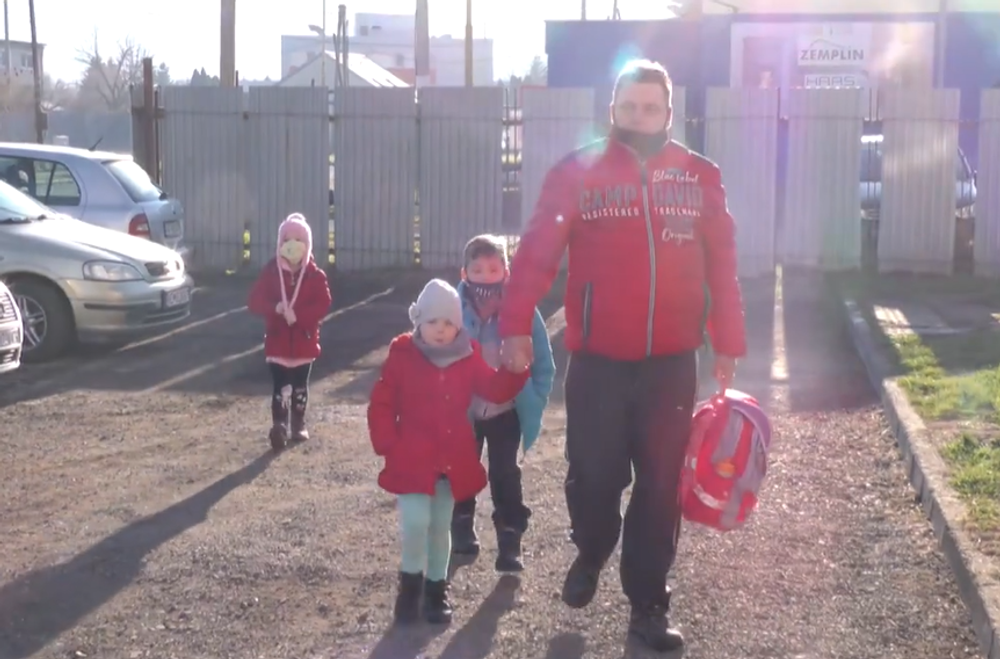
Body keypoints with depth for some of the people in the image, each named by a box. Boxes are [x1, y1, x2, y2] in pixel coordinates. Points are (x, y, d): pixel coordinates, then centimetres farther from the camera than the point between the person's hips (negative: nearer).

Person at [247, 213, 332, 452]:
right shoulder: (270, 271, -1)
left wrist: (298, 315, -22)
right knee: (279, 386, -9)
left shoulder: (315, 274, -2)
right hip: (277, 340, -1)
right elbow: (255, 301, -5)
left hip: (305, 340, 1)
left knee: (300, 386, 13)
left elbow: (323, 304, -10)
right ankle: (279, 427, -16)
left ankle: (298, 425, 26)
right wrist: (275, 308, -24)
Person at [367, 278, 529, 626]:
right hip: (412, 460, -3)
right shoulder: (402, 354, -8)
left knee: (441, 527, 13)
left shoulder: (469, 356, 0)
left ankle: (436, 588, 28)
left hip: (453, 460, 3)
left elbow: (495, 390, -2)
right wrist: (388, 445, -11)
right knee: (416, 523, -13)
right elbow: (381, 404, -5)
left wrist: (514, 370, -20)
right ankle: (411, 581, 11)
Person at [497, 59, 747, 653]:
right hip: (597, 361, -1)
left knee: (660, 487, 8)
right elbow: (537, 252, -8)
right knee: (593, 475, 7)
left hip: (672, 363, 2)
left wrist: (728, 344, 6)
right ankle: (590, 555, 39)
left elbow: (722, 266, 6)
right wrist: (516, 326, -18)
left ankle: (648, 605, 22)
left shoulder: (701, 177, 4)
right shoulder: (577, 172, -2)